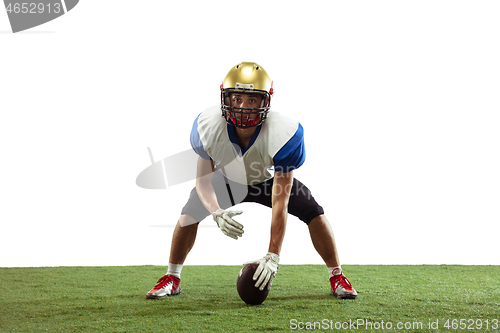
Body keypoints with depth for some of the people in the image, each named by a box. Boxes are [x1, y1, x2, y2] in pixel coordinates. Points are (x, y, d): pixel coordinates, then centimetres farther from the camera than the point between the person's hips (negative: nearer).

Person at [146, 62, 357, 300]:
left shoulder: (283, 134, -41)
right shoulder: (208, 127, -34)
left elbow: (279, 205, -38)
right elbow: (203, 180, -19)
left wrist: (272, 257, -40)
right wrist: (217, 213, -41)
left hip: (270, 180, -1)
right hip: (227, 180, 1)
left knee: (314, 214, -18)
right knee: (190, 212, -18)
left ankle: (337, 278, 4)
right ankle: (172, 278, 3)